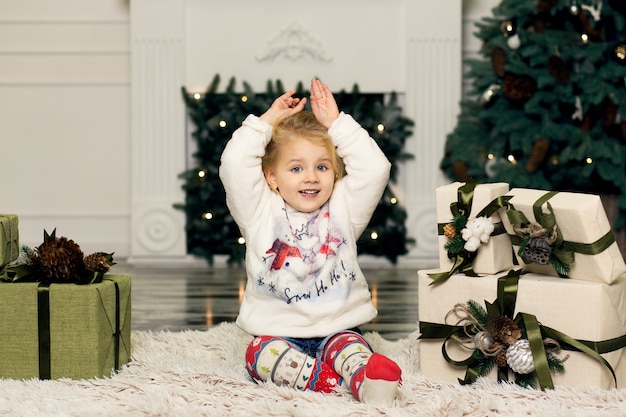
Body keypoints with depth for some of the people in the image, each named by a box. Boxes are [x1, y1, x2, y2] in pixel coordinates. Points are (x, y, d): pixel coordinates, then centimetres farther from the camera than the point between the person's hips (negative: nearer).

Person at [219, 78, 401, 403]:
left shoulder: (342, 209, 10)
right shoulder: (261, 212, 7)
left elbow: (375, 169, -2)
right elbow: (234, 166, -6)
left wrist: (336, 123, 2)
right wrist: (266, 120, 2)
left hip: (337, 328, 1)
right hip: (278, 332, -1)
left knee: (351, 346, -29)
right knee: (260, 352, -31)